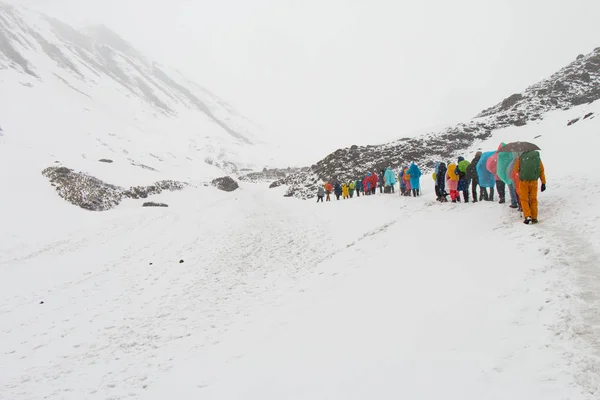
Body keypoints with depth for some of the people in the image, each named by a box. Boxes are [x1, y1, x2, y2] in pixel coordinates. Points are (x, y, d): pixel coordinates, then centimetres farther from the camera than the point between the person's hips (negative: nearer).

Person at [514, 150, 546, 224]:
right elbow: (541, 171, 7)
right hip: (534, 181, 2)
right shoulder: (537, 158, 9)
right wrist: (543, 183, 10)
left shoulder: (520, 158, 2)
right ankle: (534, 218, 13)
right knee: (533, 200, 13)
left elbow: (515, 170, 4)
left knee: (524, 199, 8)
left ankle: (527, 216, -6)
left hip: (523, 181, -2)